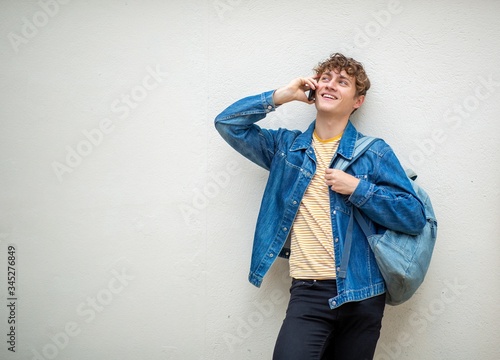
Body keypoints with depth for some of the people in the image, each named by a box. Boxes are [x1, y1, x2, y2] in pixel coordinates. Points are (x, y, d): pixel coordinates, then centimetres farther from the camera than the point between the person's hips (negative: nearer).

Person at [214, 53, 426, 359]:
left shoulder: (374, 152, 2)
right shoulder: (287, 146, 10)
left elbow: (415, 218, -2)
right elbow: (227, 123, 8)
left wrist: (357, 189, -12)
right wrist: (281, 95, -1)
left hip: (362, 293, 0)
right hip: (309, 292, 1)